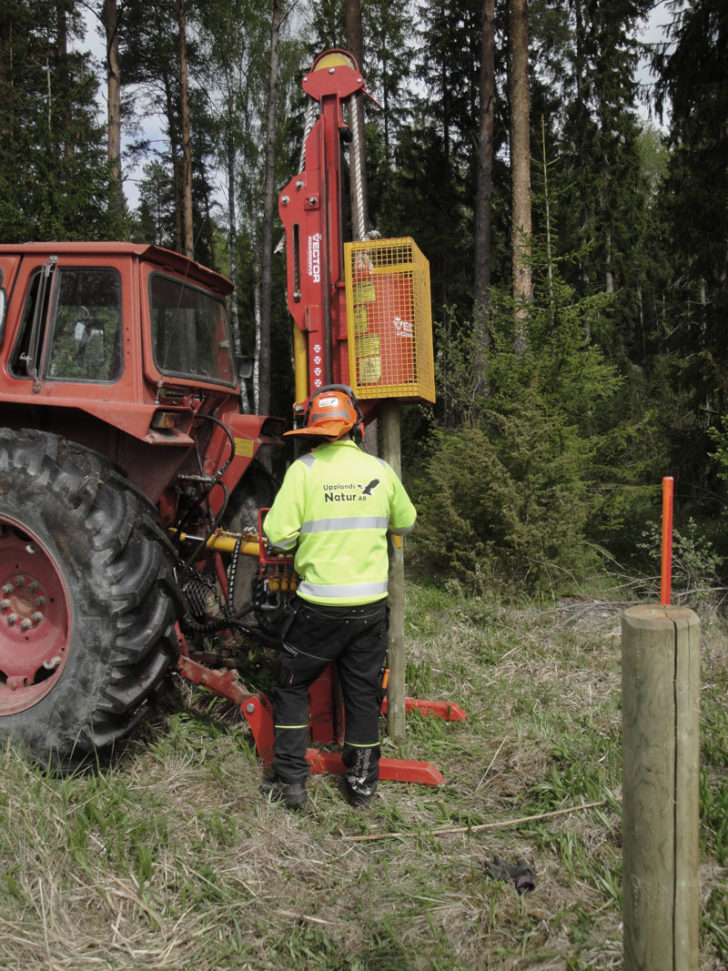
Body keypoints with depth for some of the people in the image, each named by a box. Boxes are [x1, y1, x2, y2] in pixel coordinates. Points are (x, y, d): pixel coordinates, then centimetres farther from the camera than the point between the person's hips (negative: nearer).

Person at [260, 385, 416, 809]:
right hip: (371, 603, 3)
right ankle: (363, 783, 26)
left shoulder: (304, 469, -10)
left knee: (292, 687, 15)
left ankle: (291, 781, 17)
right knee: (364, 693, 15)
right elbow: (406, 522, 16)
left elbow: (278, 536, -13)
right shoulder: (380, 469, 1)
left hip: (320, 605, -3)